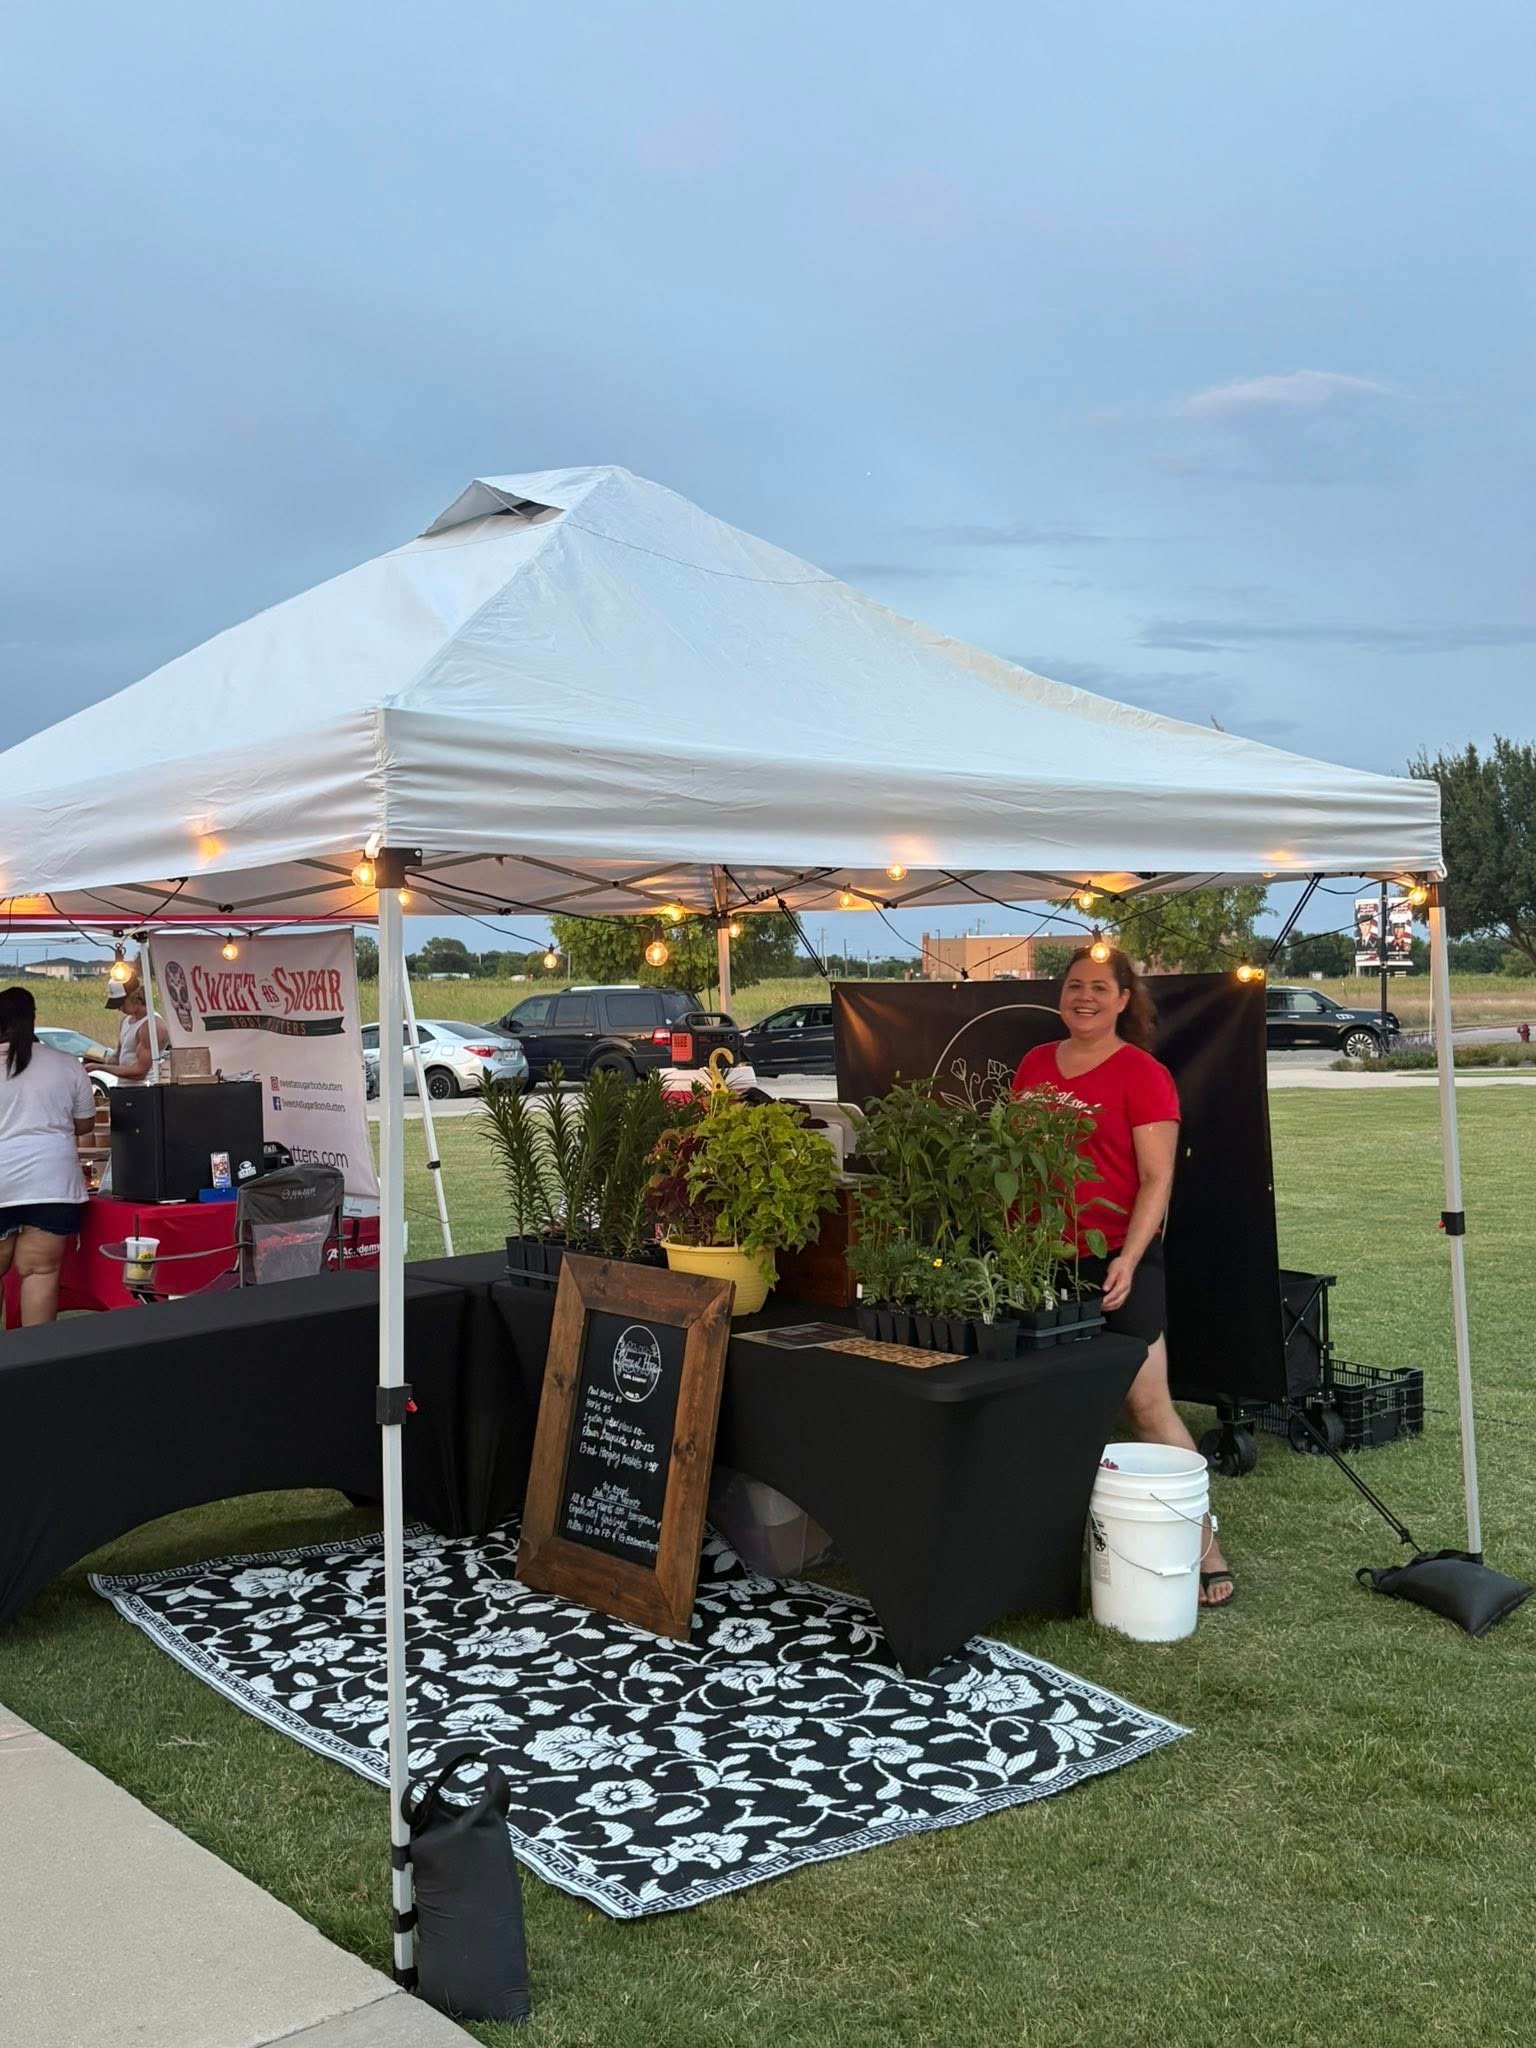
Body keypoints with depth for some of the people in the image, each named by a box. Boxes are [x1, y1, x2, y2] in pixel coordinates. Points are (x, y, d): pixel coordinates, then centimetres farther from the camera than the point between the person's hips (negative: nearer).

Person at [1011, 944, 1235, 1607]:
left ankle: (1205, 1549, 2)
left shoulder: (1143, 1074, -5)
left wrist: (1128, 1261, -18)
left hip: (1116, 1261, -5)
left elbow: (1157, 1179, -8)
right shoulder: (1034, 1064, 11)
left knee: (1149, 1405, -6)